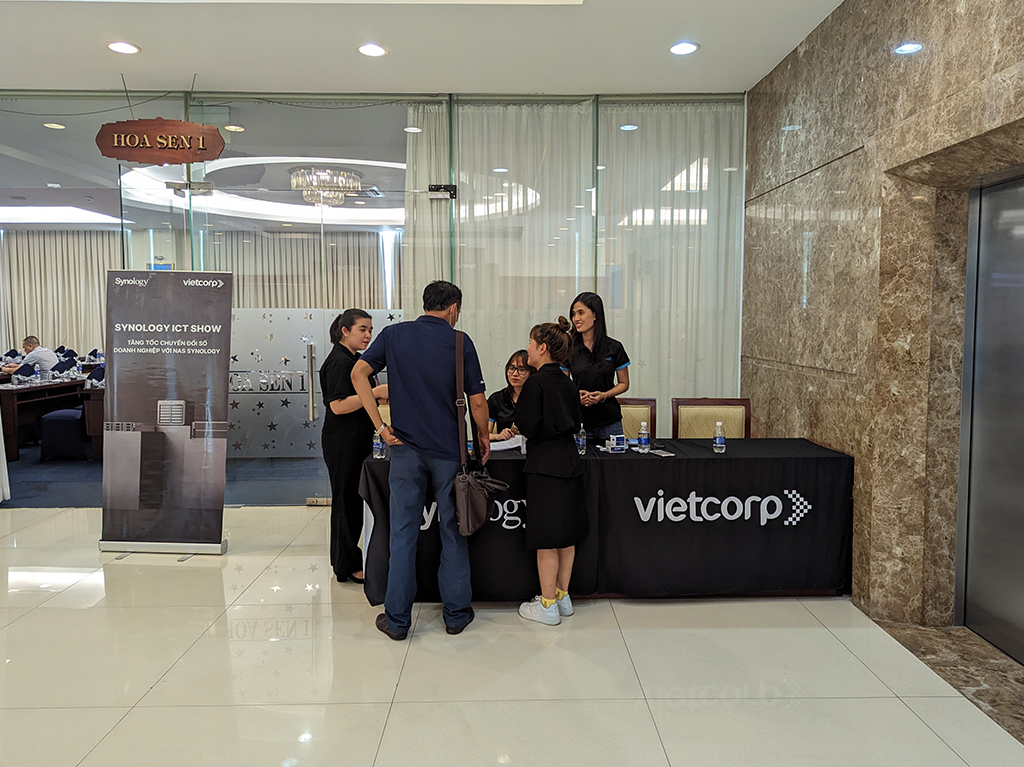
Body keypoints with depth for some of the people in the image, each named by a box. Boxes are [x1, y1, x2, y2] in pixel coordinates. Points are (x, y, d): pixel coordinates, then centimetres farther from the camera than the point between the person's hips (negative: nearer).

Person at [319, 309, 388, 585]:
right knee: (347, 499, -3)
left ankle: (343, 561, 25)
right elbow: (338, 406, -22)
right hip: (342, 442, -10)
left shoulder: (353, 360, 17)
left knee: (349, 500, 15)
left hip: (356, 440, 10)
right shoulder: (339, 361, -14)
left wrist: (379, 396, 9)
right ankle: (348, 566, 6)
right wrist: (376, 392, -23)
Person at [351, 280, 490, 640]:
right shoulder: (460, 342, -4)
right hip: (448, 449, -1)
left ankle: (397, 618, 15)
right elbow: (477, 400, -6)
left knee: (403, 532, 8)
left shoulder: (393, 334, 3)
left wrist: (380, 426, -5)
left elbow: (359, 373, -6)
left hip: (405, 448, 2)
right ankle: (456, 613, 20)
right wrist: (483, 437, 11)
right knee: (453, 531, 10)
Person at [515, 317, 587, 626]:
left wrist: (518, 415, 3)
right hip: (570, 462, 8)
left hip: (546, 466, -8)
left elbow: (527, 426, -16)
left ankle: (548, 605, 11)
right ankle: (562, 596, 26)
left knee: (547, 539, 1)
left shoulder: (536, 383, -14)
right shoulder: (567, 383, 8)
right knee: (566, 535, 15)